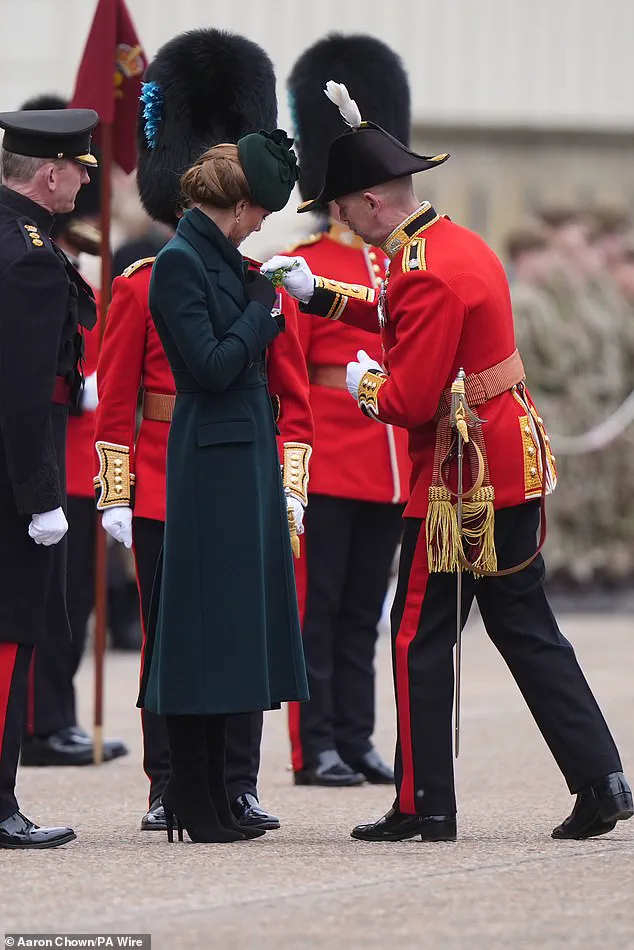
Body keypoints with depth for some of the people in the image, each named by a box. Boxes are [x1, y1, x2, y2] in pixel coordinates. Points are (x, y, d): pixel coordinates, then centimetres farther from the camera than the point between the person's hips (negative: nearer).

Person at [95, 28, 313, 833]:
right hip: (164, 492, -2)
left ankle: (238, 788, 9)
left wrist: (291, 487, -1)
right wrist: (115, 496, -5)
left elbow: (293, 400, 8)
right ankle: (169, 789, 9)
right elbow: (114, 404, 0)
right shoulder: (140, 288, 0)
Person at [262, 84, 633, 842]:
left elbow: (412, 401, -22)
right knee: (525, 628, 12)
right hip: (513, 466, 9)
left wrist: (364, 385, -2)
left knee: (420, 636, 0)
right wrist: (316, 294, 22)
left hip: (463, 482, -9)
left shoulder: (424, 274, -21)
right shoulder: (459, 243, 9)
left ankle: (424, 807, 4)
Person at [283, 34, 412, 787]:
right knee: (316, 611, -2)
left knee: (361, 615, 11)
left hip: (387, 468, 6)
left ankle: (356, 742, 15)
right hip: (326, 466, -6)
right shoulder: (302, 268, -6)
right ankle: (317, 749, 1)